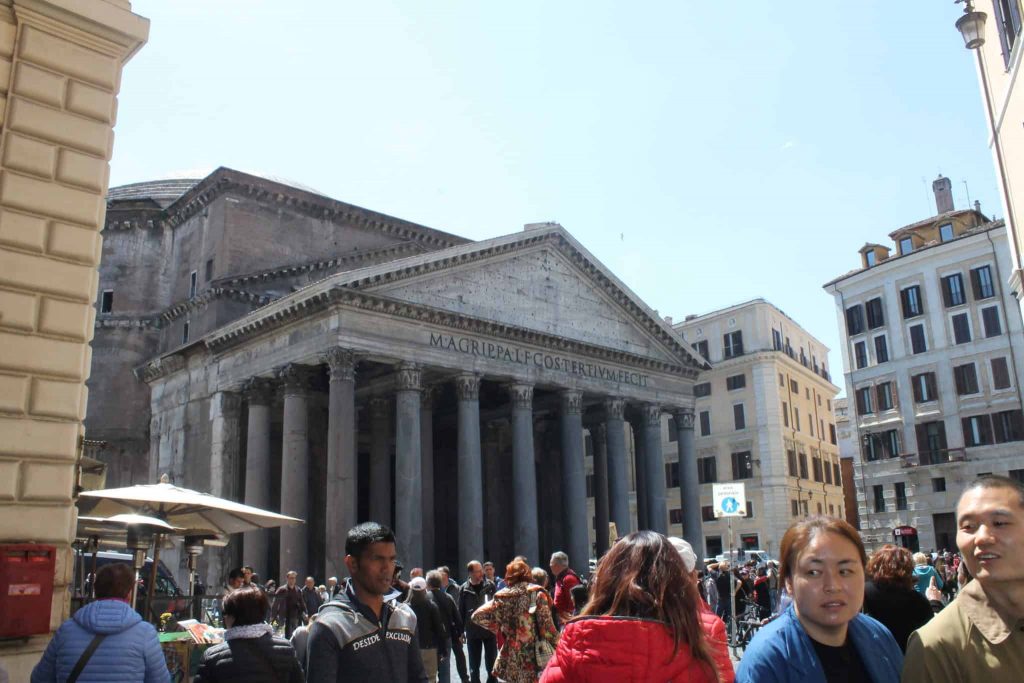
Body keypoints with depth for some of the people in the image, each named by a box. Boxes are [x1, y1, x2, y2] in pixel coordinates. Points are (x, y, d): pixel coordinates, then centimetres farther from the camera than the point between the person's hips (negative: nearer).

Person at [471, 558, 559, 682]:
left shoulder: (502, 597, 3)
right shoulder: (537, 594, -5)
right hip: (534, 656, -3)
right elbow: (547, 626, -10)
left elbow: (477, 616, 4)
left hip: (511, 659, 3)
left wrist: (499, 627, 11)